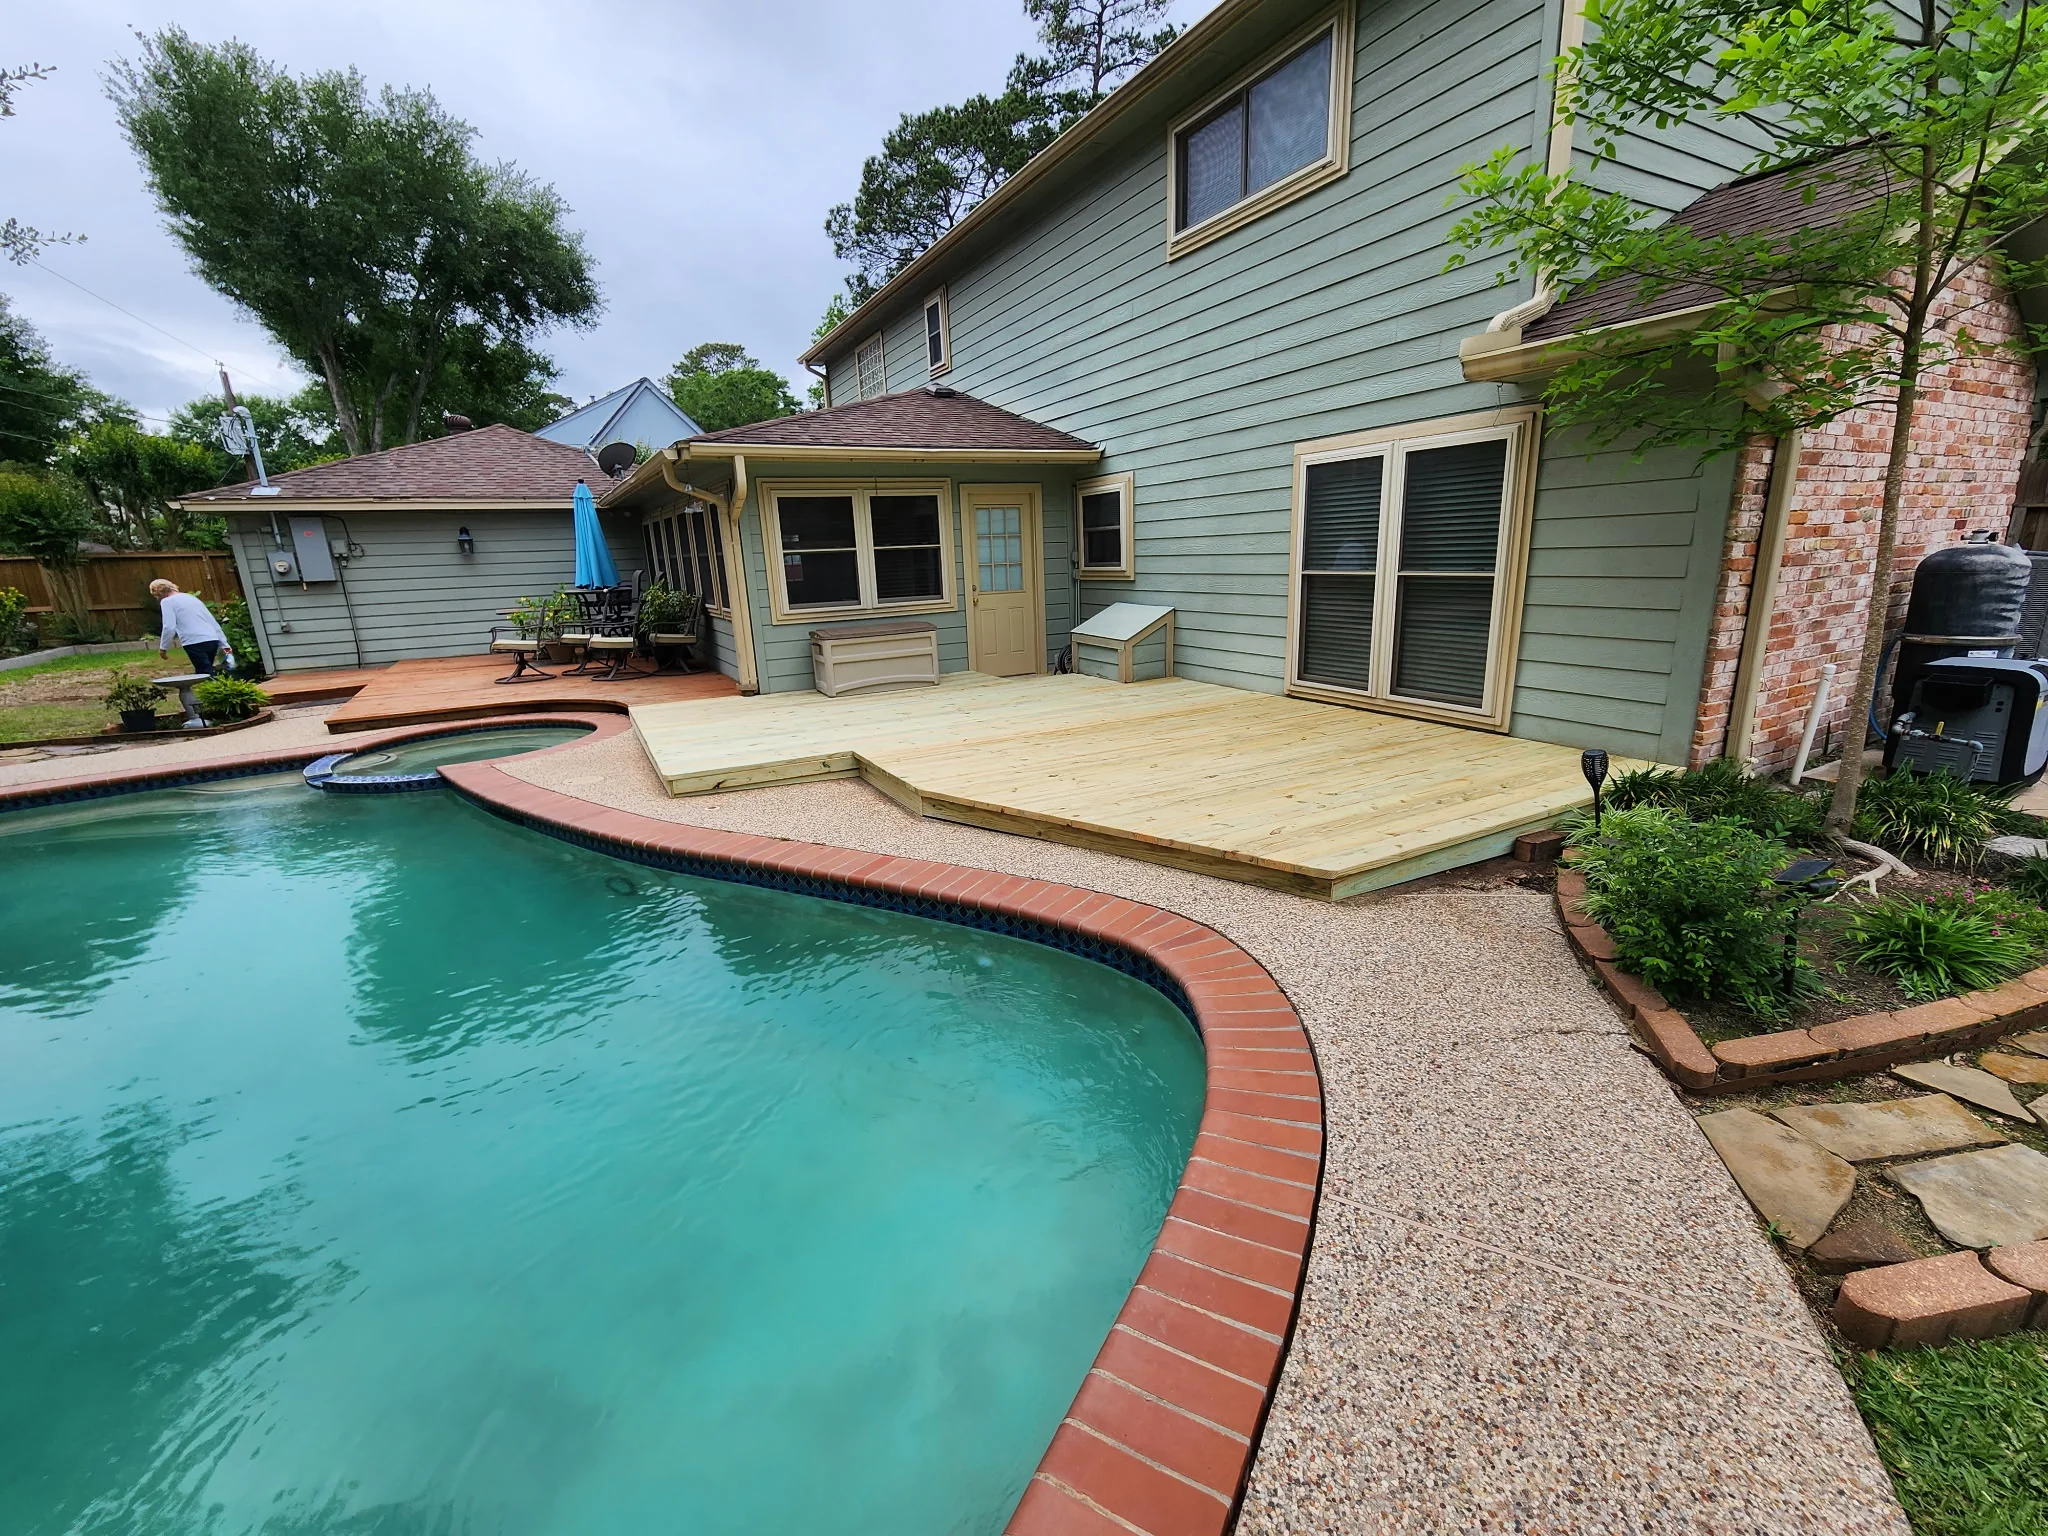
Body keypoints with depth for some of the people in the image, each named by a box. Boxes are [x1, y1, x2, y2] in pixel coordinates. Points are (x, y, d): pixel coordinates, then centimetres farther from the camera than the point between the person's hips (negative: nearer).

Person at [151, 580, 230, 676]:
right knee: (207, 673, 14)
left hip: (195, 643, -7)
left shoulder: (167, 601, 5)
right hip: (212, 640, 7)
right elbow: (214, 622, 22)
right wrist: (224, 644, 23)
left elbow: (169, 627, -5)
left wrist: (163, 647, 8)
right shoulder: (192, 597, 25)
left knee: (207, 676, -6)